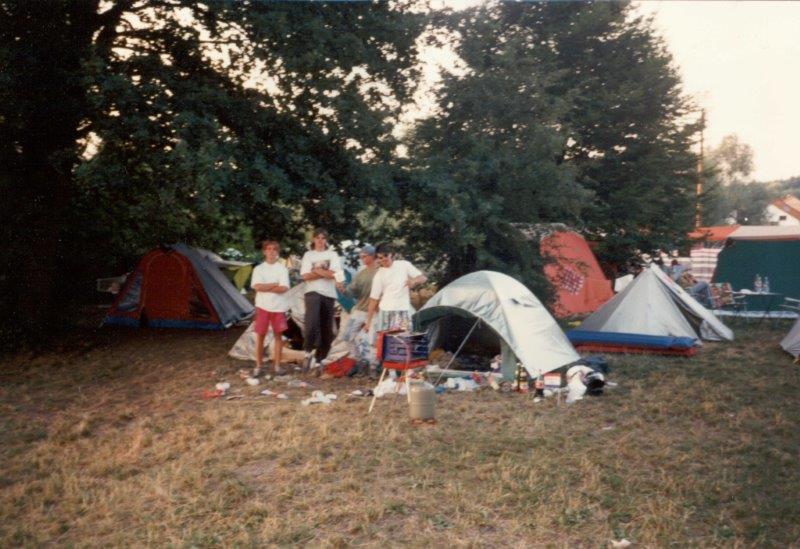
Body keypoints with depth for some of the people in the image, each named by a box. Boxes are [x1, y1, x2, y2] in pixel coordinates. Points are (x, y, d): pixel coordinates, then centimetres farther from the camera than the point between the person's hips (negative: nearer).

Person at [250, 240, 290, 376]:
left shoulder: (282, 268, 4)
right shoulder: (258, 269, 5)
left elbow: (284, 288, -9)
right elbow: (256, 286, -11)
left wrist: (265, 287, -9)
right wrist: (274, 284, -9)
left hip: (278, 307, 0)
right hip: (263, 306, 0)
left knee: (278, 335, 4)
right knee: (260, 335, 0)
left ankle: (277, 365, 12)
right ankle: (258, 366, 6)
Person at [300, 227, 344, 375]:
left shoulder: (333, 255, 11)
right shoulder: (308, 255, 10)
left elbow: (335, 274, -5)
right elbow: (305, 276, -4)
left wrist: (317, 270, -5)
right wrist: (326, 273, -8)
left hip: (329, 294, 2)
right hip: (313, 293, -2)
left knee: (326, 330, 3)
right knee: (312, 323, -27)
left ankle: (318, 360, 16)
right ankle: (308, 352, -9)